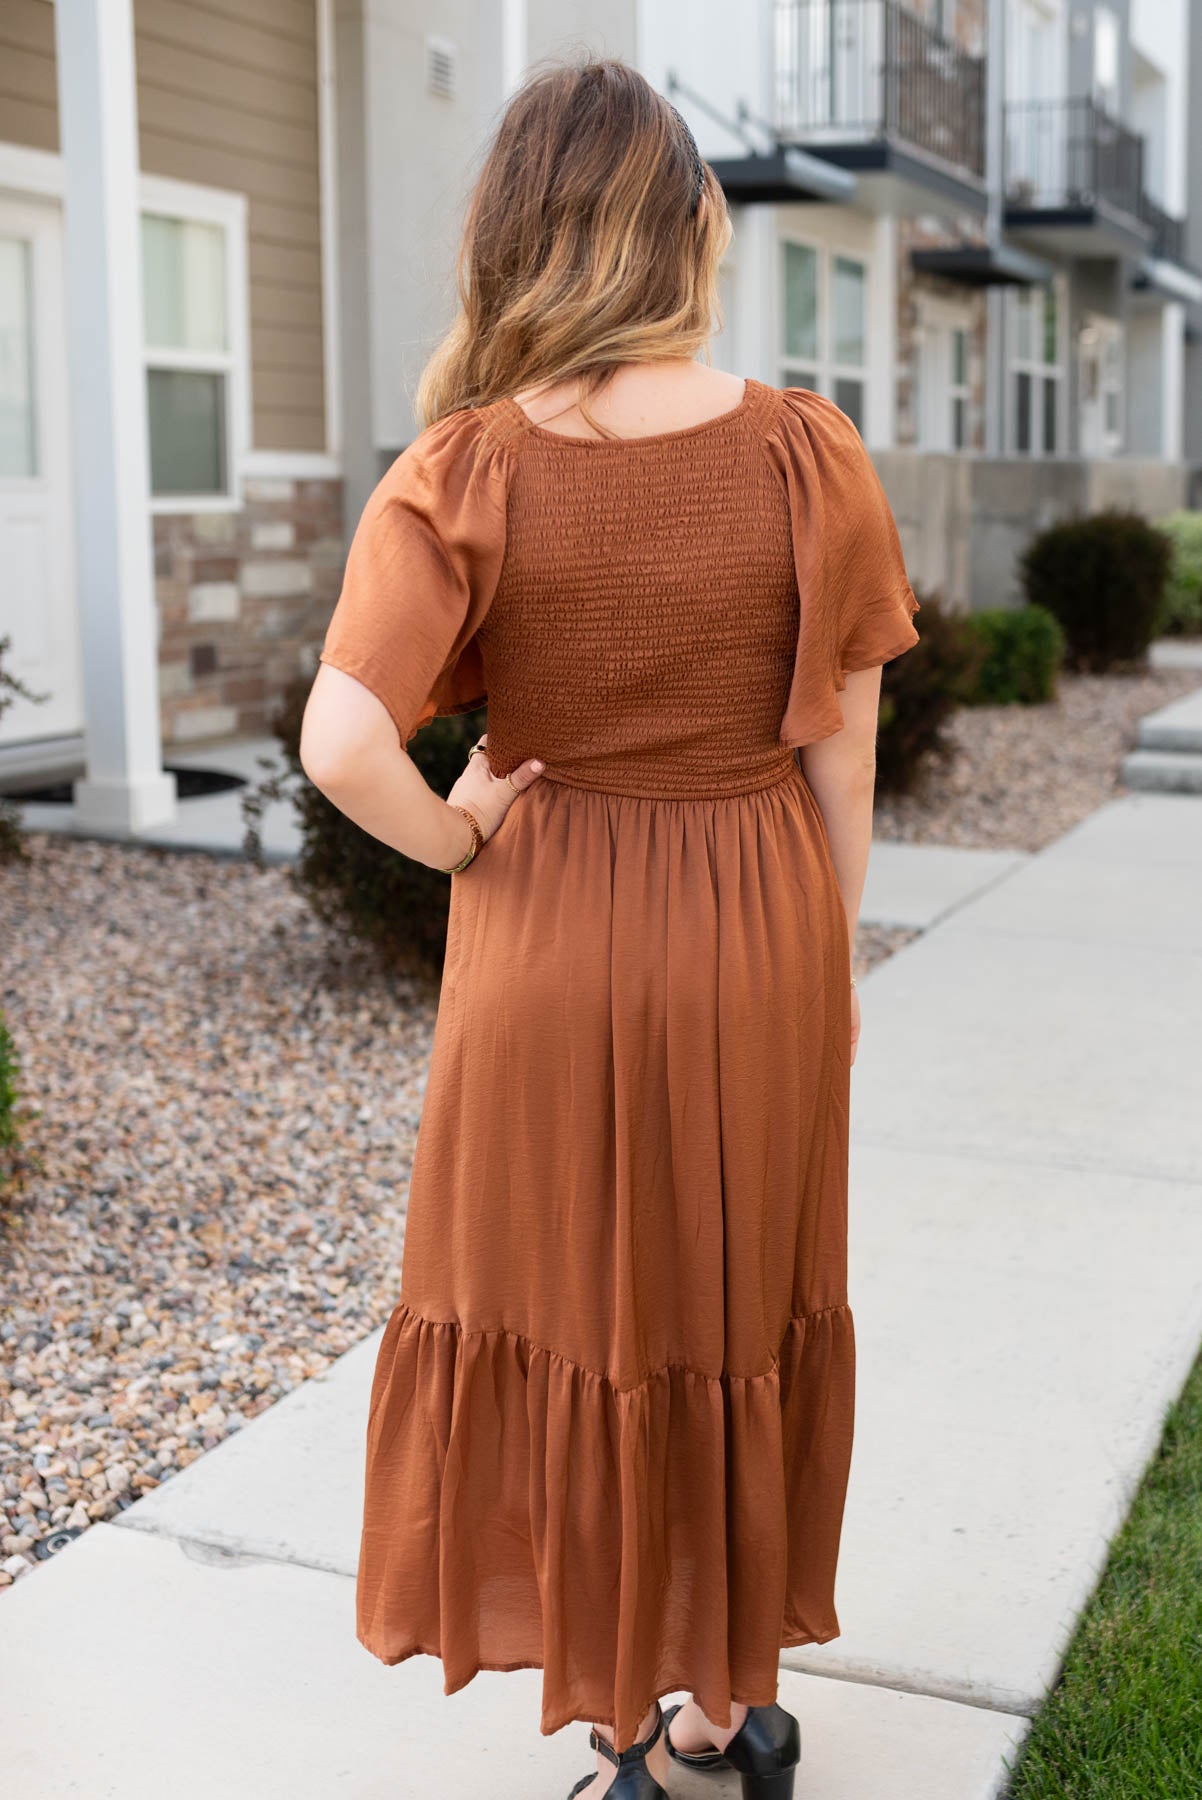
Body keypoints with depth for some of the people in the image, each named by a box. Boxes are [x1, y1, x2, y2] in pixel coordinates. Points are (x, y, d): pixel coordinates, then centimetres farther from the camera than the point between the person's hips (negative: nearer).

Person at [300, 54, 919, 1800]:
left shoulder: (467, 473, -13)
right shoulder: (808, 457, -8)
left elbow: (342, 747, -24)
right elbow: (841, 759, -3)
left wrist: (456, 839, -5)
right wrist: (828, 960, 10)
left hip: (552, 946, -2)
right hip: (760, 943, 2)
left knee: (573, 1330, 15)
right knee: (740, 1313, 20)